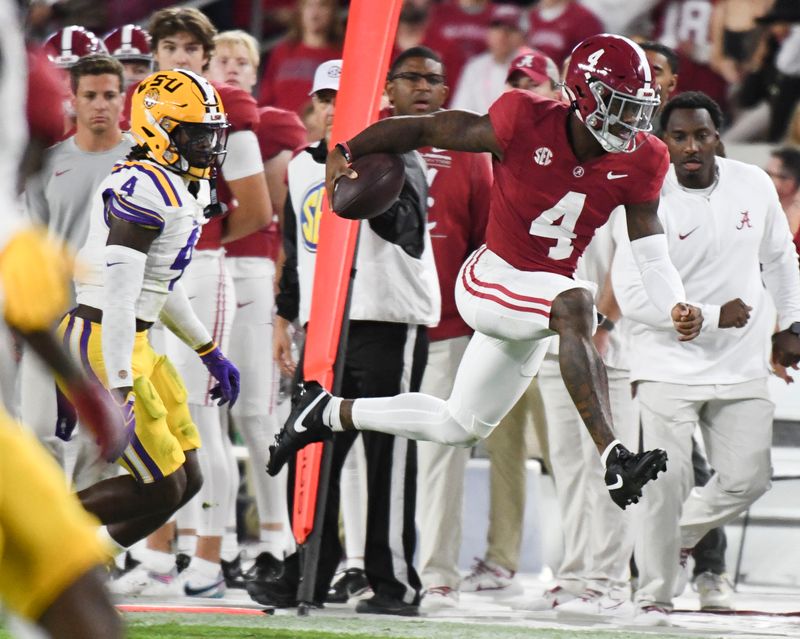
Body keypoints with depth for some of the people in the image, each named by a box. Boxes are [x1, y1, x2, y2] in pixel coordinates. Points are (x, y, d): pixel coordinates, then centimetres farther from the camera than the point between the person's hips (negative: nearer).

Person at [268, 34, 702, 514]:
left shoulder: (637, 164, -7)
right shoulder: (526, 125, -20)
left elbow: (652, 254, -5)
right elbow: (427, 129, -10)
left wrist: (677, 307, -22)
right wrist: (346, 152, -9)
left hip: (538, 303, 6)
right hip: (492, 278, -6)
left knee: (458, 427, 17)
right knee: (575, 306, -37)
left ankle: (327, 412, 37)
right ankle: (613, 459, -46)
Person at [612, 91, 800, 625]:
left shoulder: (754, 185, 0)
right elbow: (633, 294, -17)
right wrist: (712, 317, -18)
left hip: (743, 366, 4)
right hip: (670, 365, -4)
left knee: (748, 479, 2)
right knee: (668, 481, -12)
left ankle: (685, 535, 32)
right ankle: (655, 595, 3)